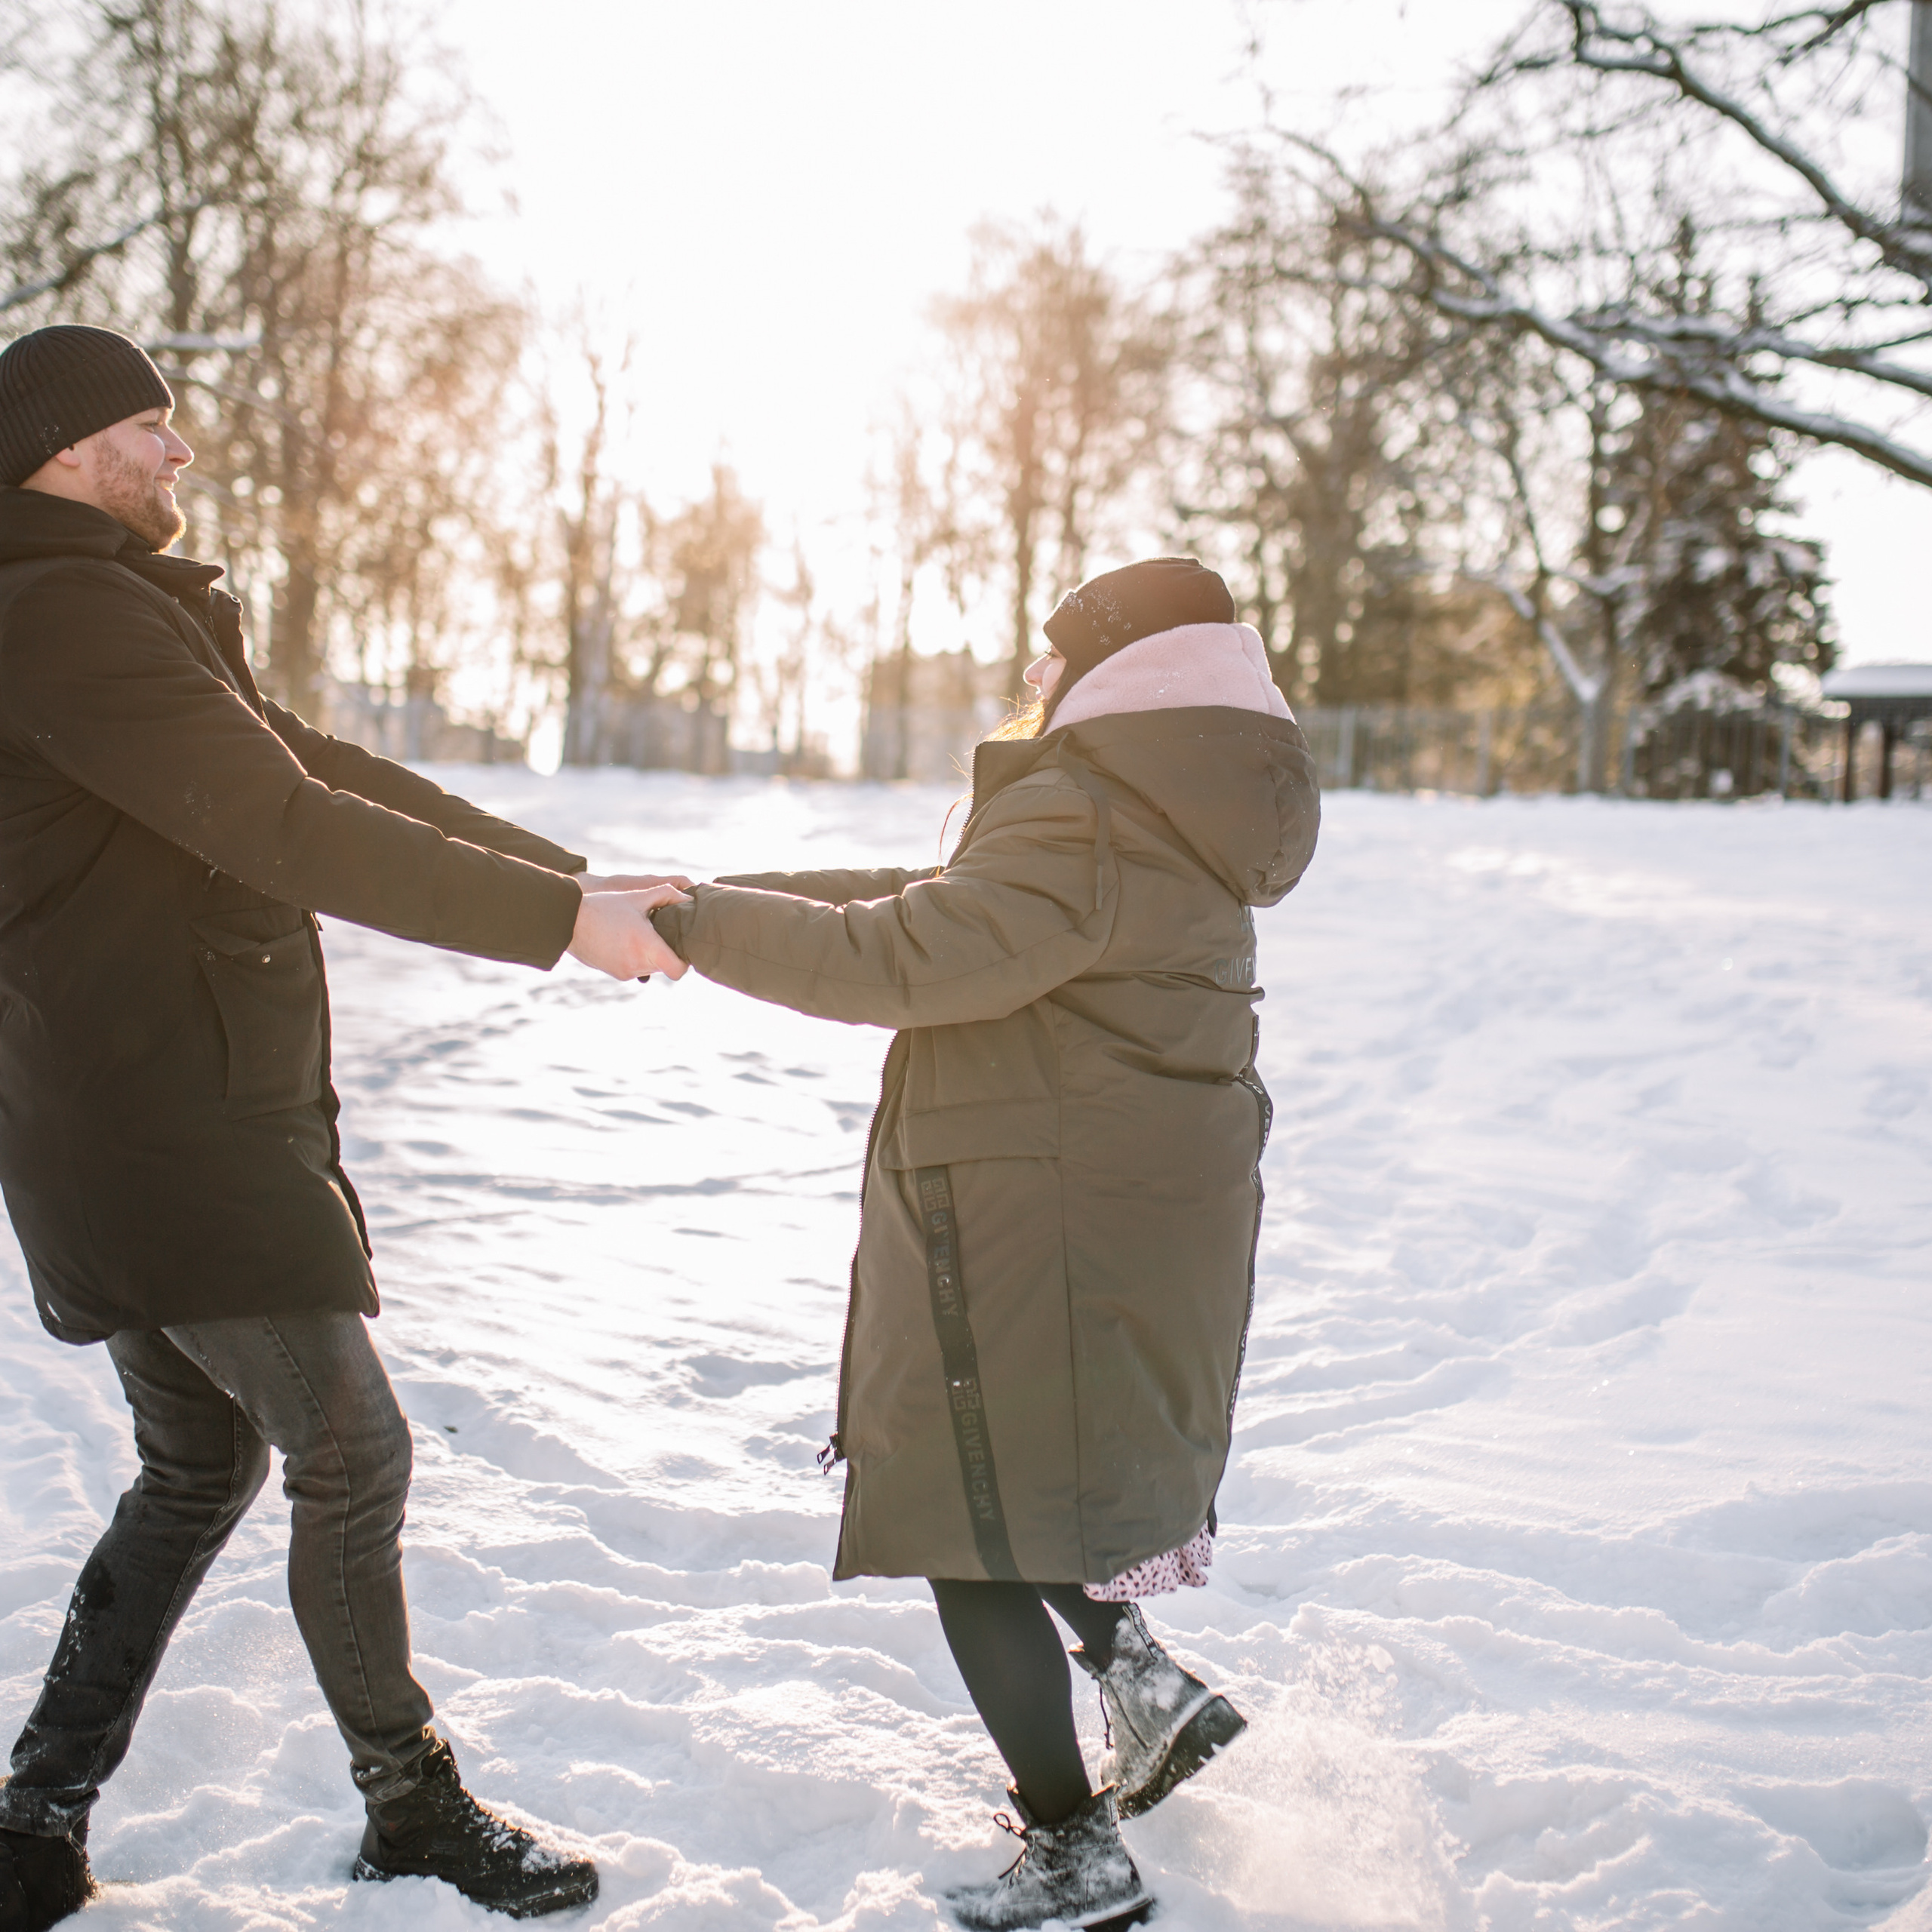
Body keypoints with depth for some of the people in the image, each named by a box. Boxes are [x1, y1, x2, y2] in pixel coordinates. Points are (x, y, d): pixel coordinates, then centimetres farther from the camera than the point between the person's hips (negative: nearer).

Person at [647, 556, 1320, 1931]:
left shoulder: (1084, 823, -19)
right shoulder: (1170, 826, 14)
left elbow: (902, 960, -25)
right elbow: (949, 902, 17)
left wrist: (707, 925, -14)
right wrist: (737, 899, 14)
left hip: (1044, 1238, -10)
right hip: (1142, 1219, 10)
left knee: (976, 1534, 2)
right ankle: (1144, 1678, 19)